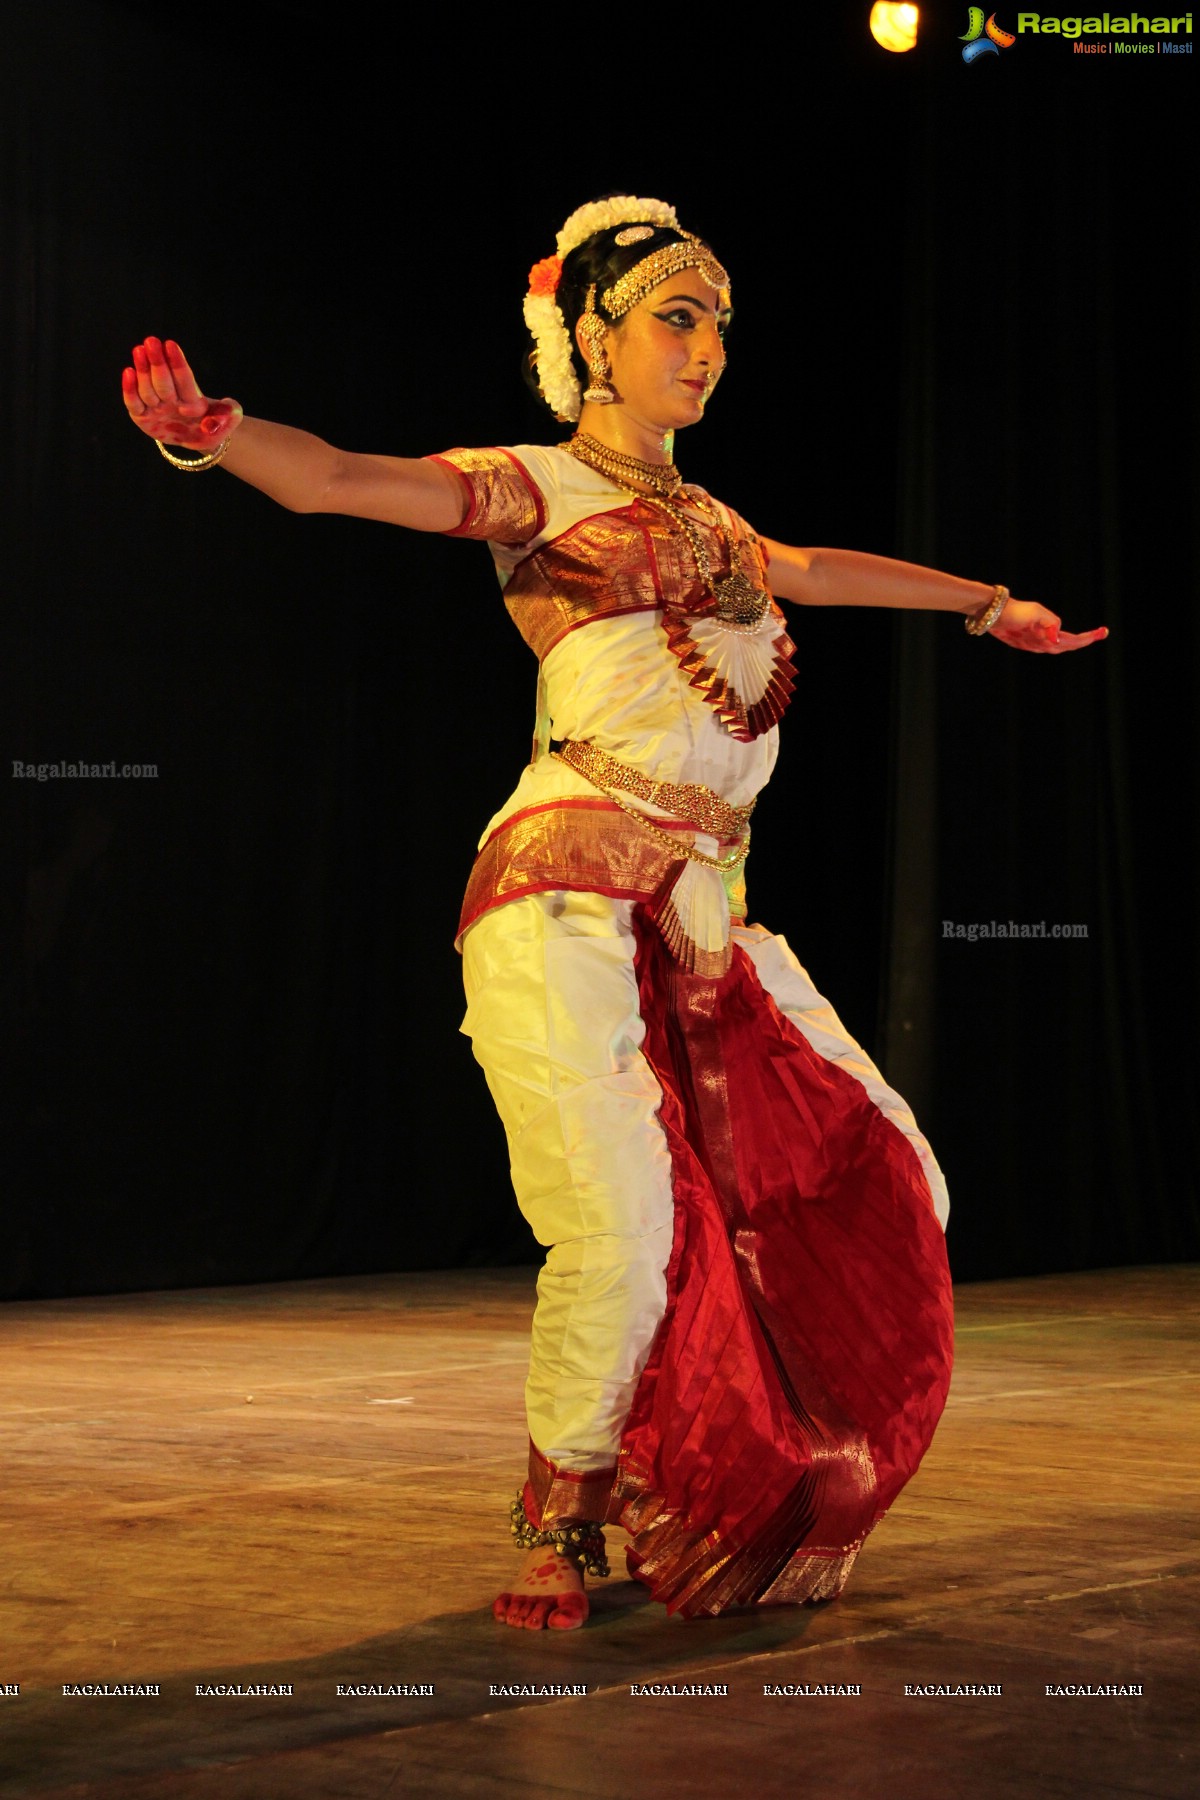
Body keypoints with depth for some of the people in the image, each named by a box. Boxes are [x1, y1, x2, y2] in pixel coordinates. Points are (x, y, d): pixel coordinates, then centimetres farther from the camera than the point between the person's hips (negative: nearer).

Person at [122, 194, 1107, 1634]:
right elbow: (333, 479, -10)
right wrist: (207, 427, -31)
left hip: (705, 918, 8)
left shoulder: (711, 525, 24)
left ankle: (708, 1490, 17)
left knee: (884, 1189, 3)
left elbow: (825, 571, 44)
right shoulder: (538, 489, 4)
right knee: (623, 1234, -21)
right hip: (570, 899, -7)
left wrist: (991, 606, 58)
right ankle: (558, 1519, 4)